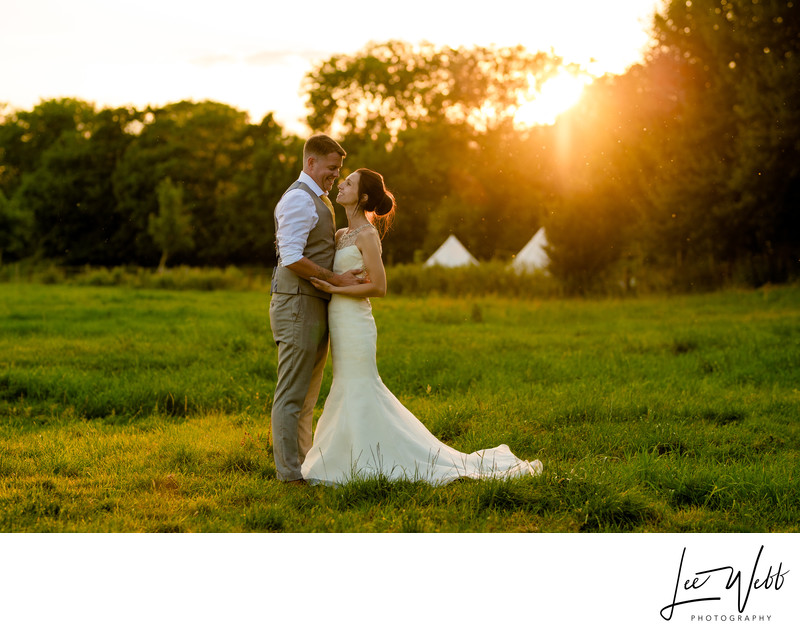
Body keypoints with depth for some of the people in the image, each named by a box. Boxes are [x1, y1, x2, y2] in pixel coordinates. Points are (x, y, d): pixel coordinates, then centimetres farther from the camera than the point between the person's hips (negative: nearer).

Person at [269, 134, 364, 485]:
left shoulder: (320, 201, 21)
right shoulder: (298, 199, -13)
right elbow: (292, 259, -20)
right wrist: (335, 279, -18)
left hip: (316, 307, 11)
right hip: (298, 305, -11)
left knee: (307, 395, 14)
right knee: (291, 395, -6)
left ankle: (304, 463, 21)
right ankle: (289, 472, -4)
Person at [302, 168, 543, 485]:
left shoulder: (367, 236, -12)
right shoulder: (341, 234, 13)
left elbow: (378, 287, -17)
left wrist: (333, 289, -18)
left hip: (354, 325, -9)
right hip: (340, 324, 9)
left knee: (360, 397, -6)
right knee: (348, 395, 12)